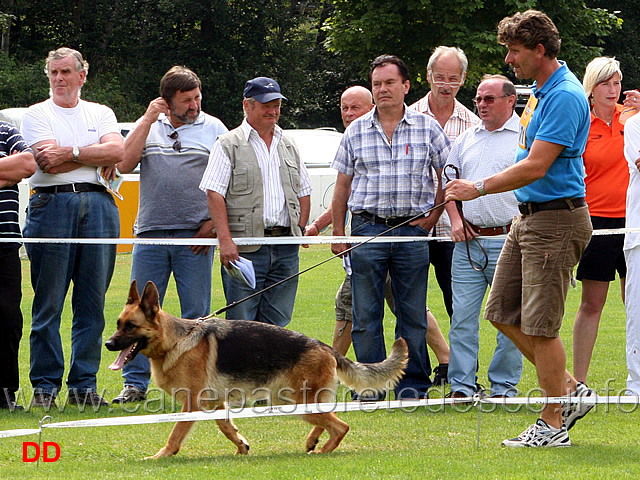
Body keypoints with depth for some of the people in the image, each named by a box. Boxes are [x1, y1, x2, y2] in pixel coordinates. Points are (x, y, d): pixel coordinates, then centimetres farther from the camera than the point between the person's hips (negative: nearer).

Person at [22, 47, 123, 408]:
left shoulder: (101, 114, 17)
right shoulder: (37, 114, 8)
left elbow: (118, 151, -2)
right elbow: (49, 163, -8)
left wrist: (70, 152, -7)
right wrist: (96, 157, -2)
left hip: (99, 206, 3)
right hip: (52, 203, -3)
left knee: (93, 302, 2)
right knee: (48, 302, -3)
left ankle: (84, 385, 8)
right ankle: (45, 385, 2)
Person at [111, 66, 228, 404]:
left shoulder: (213, 129, 6)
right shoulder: (147, 126, 11)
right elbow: (124, 164, -2)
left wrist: (213, 222, -5)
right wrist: (148, 121, -4)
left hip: (195, 235, -1)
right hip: (151, 232, 1)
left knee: (196, 314, 1)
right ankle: (135, 383, 6)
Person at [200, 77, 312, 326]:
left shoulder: (288, 146, 19)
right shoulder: (229, 144, 1)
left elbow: (304, 191, 24)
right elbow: (214, 194, -8)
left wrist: (300, 229, 7)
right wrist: (225, 239, -17)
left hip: (286, 248, 5)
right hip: (245, 247, -5)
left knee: (277, 322, 4)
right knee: (240, 324, -6)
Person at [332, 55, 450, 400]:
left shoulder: (427, 128, 4)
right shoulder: (356, 131, 8)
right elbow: (342, 186, 12)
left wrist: (432, 216, 1)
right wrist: (338, 232, 7)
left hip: (412, 232, -1)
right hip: (367, 229, 1)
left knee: (412, 315, 2)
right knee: (365, 315, 0)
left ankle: (412, 386, 9)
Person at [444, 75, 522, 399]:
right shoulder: (465, 140, 16)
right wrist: (455, 220, 7)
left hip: (508, 239, -5)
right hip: (467, 241, 5)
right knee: (463, 317, 1)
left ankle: (504, 387, 7)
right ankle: (461, 387, 6)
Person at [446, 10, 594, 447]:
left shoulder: (565, 98, -18)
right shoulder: (541, 91, 14)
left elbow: (535, 167, -23)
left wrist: (479, 188, -16)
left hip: (556, 221, -10)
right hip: (530, 216, 10)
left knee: (539, 326, -7)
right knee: (504, 313, 11)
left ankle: (554, 424, 1)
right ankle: (570, 391, 19)